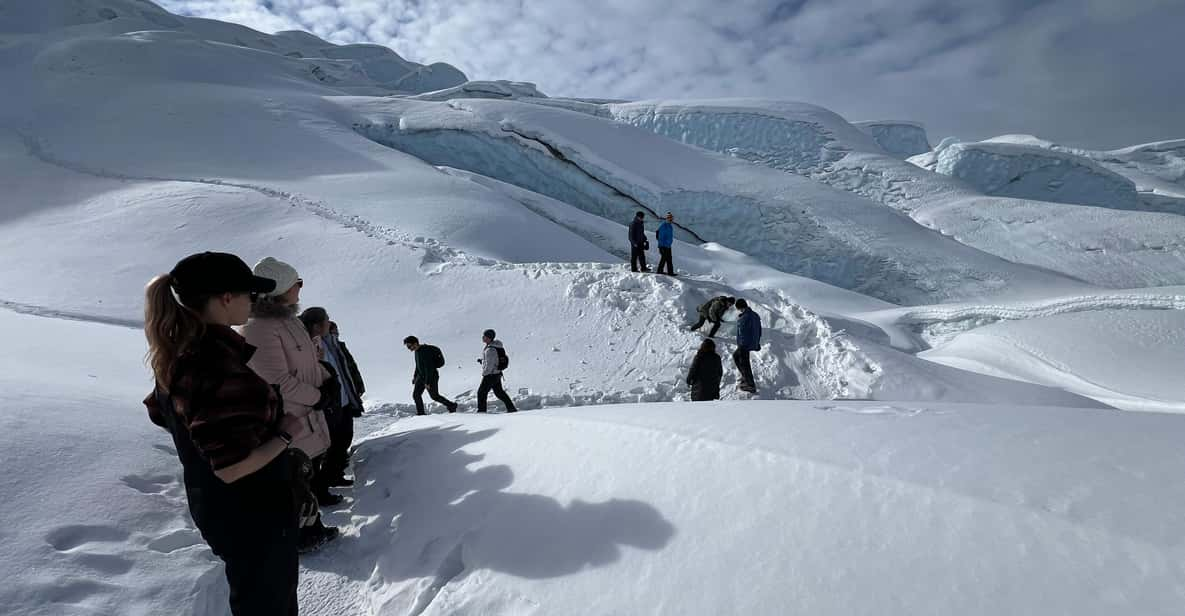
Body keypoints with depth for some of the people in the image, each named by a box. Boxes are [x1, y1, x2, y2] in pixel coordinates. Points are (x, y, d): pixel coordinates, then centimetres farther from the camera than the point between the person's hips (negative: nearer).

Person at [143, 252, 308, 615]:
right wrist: (286, 435, -17)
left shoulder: (177, 354, -3)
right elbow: (231, 468, -32)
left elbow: (160, 414, 14)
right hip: (250, 516, -9)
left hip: (218, 507, 9)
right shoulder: (217, 368, -33)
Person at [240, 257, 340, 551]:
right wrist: (318, 397, -16)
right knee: (299, 472, 3)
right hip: (287, 419, -10)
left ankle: (320, 495, 52)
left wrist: (328, 381, 1)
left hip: (309, 409, 10)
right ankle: (305, 533, 18)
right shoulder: (259, 329, -26)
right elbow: (280, 381, -27)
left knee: (316, 456, 28)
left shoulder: (288, 318, 5)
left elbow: (310, 359, 15)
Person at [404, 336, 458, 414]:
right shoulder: (417, 351, 3)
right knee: (416, 395, -3)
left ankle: (452, 406, 21)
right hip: (421, 376, 8)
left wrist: (427, 382, -27)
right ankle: (420, 413, 4)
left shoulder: (426, 352, -26)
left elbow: (429, 367, -27)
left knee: (435, 396, 4)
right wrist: (415, 376, 20)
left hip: (431, 377, -8)